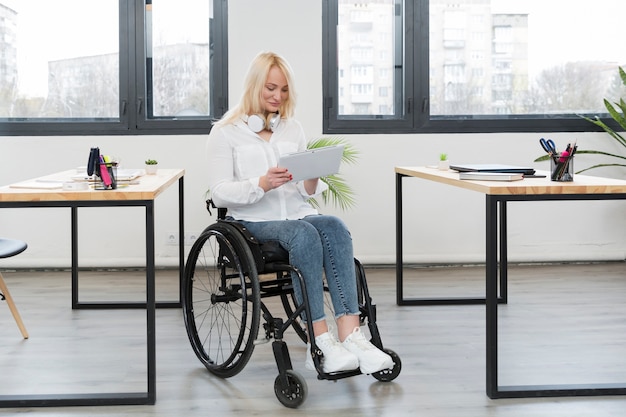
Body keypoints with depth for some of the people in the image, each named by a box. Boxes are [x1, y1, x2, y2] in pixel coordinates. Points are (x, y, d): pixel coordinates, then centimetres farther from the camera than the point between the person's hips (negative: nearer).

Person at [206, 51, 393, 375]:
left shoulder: (293, 129, 18)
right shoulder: (226, 132, 4)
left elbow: (307, 192, 16)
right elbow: (219, 194, -5)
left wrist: (312, 179, -9)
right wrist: (262, 184, -22)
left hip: (297, 214, 4)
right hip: (253, 222, -4)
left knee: (335, 228, -31)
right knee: (305, 235, -36)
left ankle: (350, 335, -41)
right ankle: (320, 345, -37)